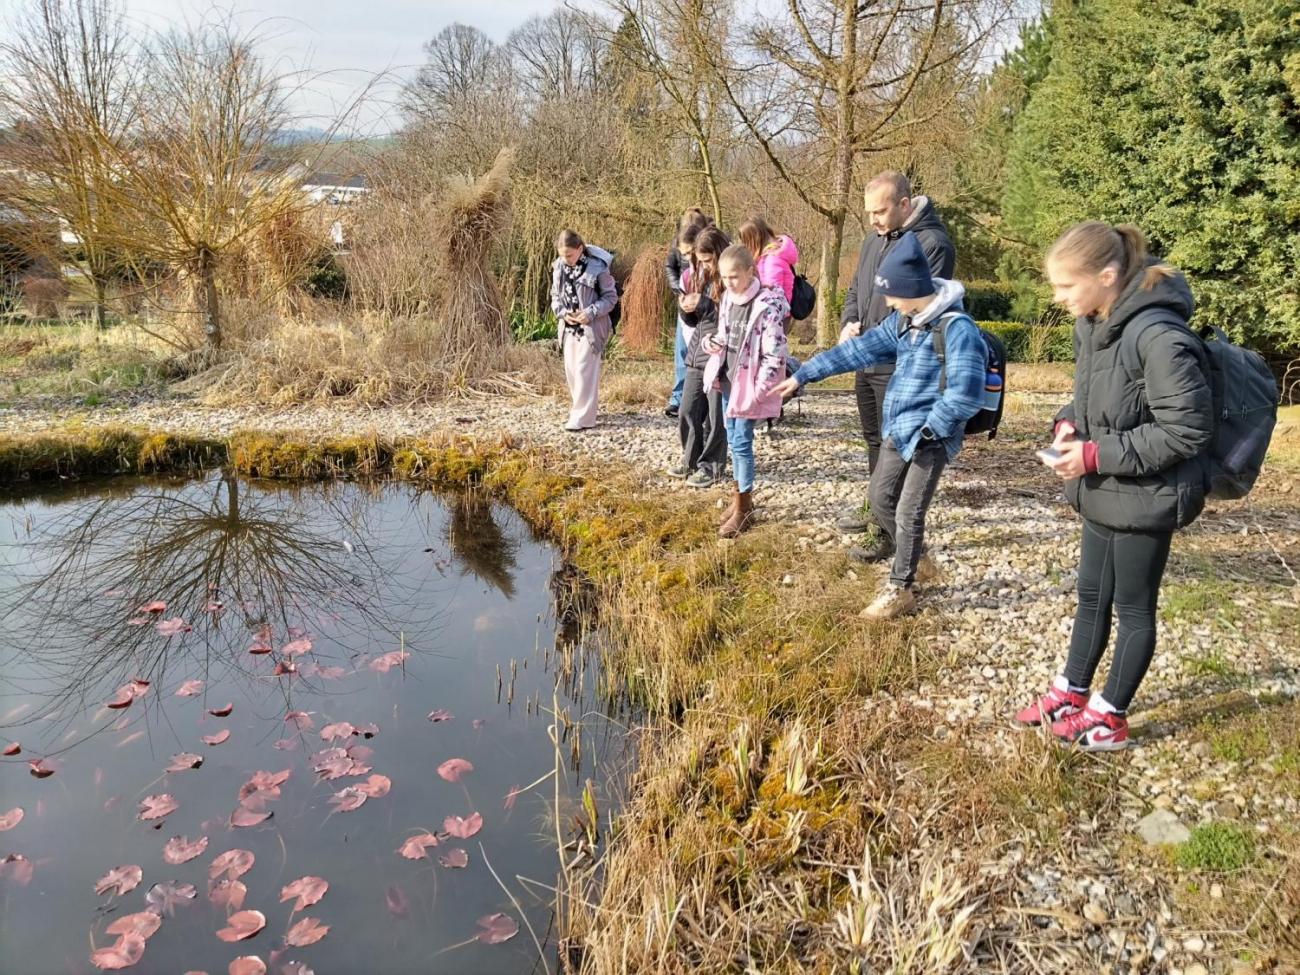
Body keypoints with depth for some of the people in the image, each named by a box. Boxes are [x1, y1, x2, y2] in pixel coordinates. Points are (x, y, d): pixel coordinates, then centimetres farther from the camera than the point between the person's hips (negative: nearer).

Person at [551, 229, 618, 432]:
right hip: (569, 327, 6)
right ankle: (580, 408, 28)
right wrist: (562, 313, -8)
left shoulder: (597, 267, -15)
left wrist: (590, 313, -19)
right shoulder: (559, 267, 1)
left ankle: (583, 417, -1)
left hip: (590, 327, -6)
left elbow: (610, 297, -8)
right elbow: (555, 295, 11)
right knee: (570, 370, 12)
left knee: (585, 371, -6)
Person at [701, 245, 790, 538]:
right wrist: (712, 341, -3)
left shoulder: (767, 305, -19)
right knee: (732, 438, 15)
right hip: (727, 377, 8)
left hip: (748, 382, -8)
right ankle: (740, 494, 30)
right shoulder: (728, 298, 5)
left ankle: (744, 509, 6)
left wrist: (758, 390, -21)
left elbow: (774, 354, -19)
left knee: (741, 441, -5)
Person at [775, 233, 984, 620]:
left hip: (932, 437, -9)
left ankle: (900, 590, 14)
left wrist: (927, 430, -18)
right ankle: (913, 563, 36)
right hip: (898, 431, 9)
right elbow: (858, 350, 9)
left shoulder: (957, 329, -22)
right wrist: (803, 375, 8)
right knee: (881, 499, 16)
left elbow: (965, 394, -26)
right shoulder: (902, 321, 5)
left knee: (908, 513, -2)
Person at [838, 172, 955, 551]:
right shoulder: (875, 238, 11)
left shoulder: (932, 243, -15)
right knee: (874, 438, 21)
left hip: (899, 367, -9)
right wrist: (848, 324, 0)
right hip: (867, 361, 9)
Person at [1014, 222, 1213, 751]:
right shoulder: (1091, 324, 0)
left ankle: (1109, 716, 27)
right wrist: (1069, 424, -5)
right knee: (1091, 595, 21)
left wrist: (1096, 455, -23)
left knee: (1133, 607, 10)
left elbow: (1186, 429, -24)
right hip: (1102, 493, 8)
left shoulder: (1158, 337, -27)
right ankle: (1070, 694, 38)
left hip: (1145, 499, -8)